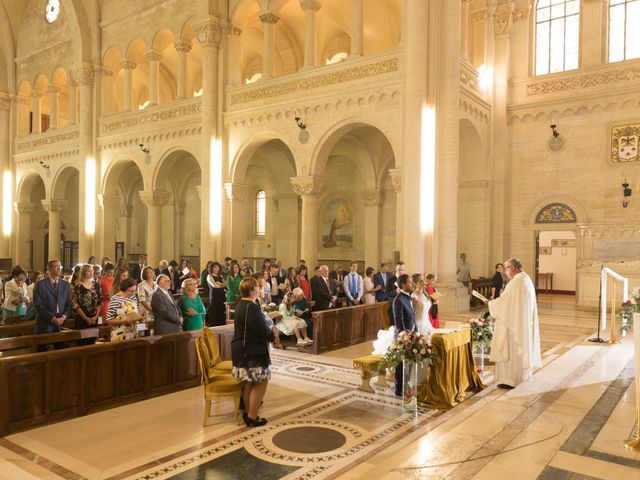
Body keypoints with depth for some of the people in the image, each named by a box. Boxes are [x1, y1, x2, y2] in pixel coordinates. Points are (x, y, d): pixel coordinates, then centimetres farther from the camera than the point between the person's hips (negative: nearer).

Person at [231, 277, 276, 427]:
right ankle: (252, 417, 6)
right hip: (252, 351, -10)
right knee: (260, 382, 0)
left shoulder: (242, 303, 9)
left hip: (243, 349, 10)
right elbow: (263, 330, -22)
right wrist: (273, 336, -3)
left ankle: (248, 412, 29)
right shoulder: (252, 308, -23)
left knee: (249, 382, 18)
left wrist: (269, 326, 4)